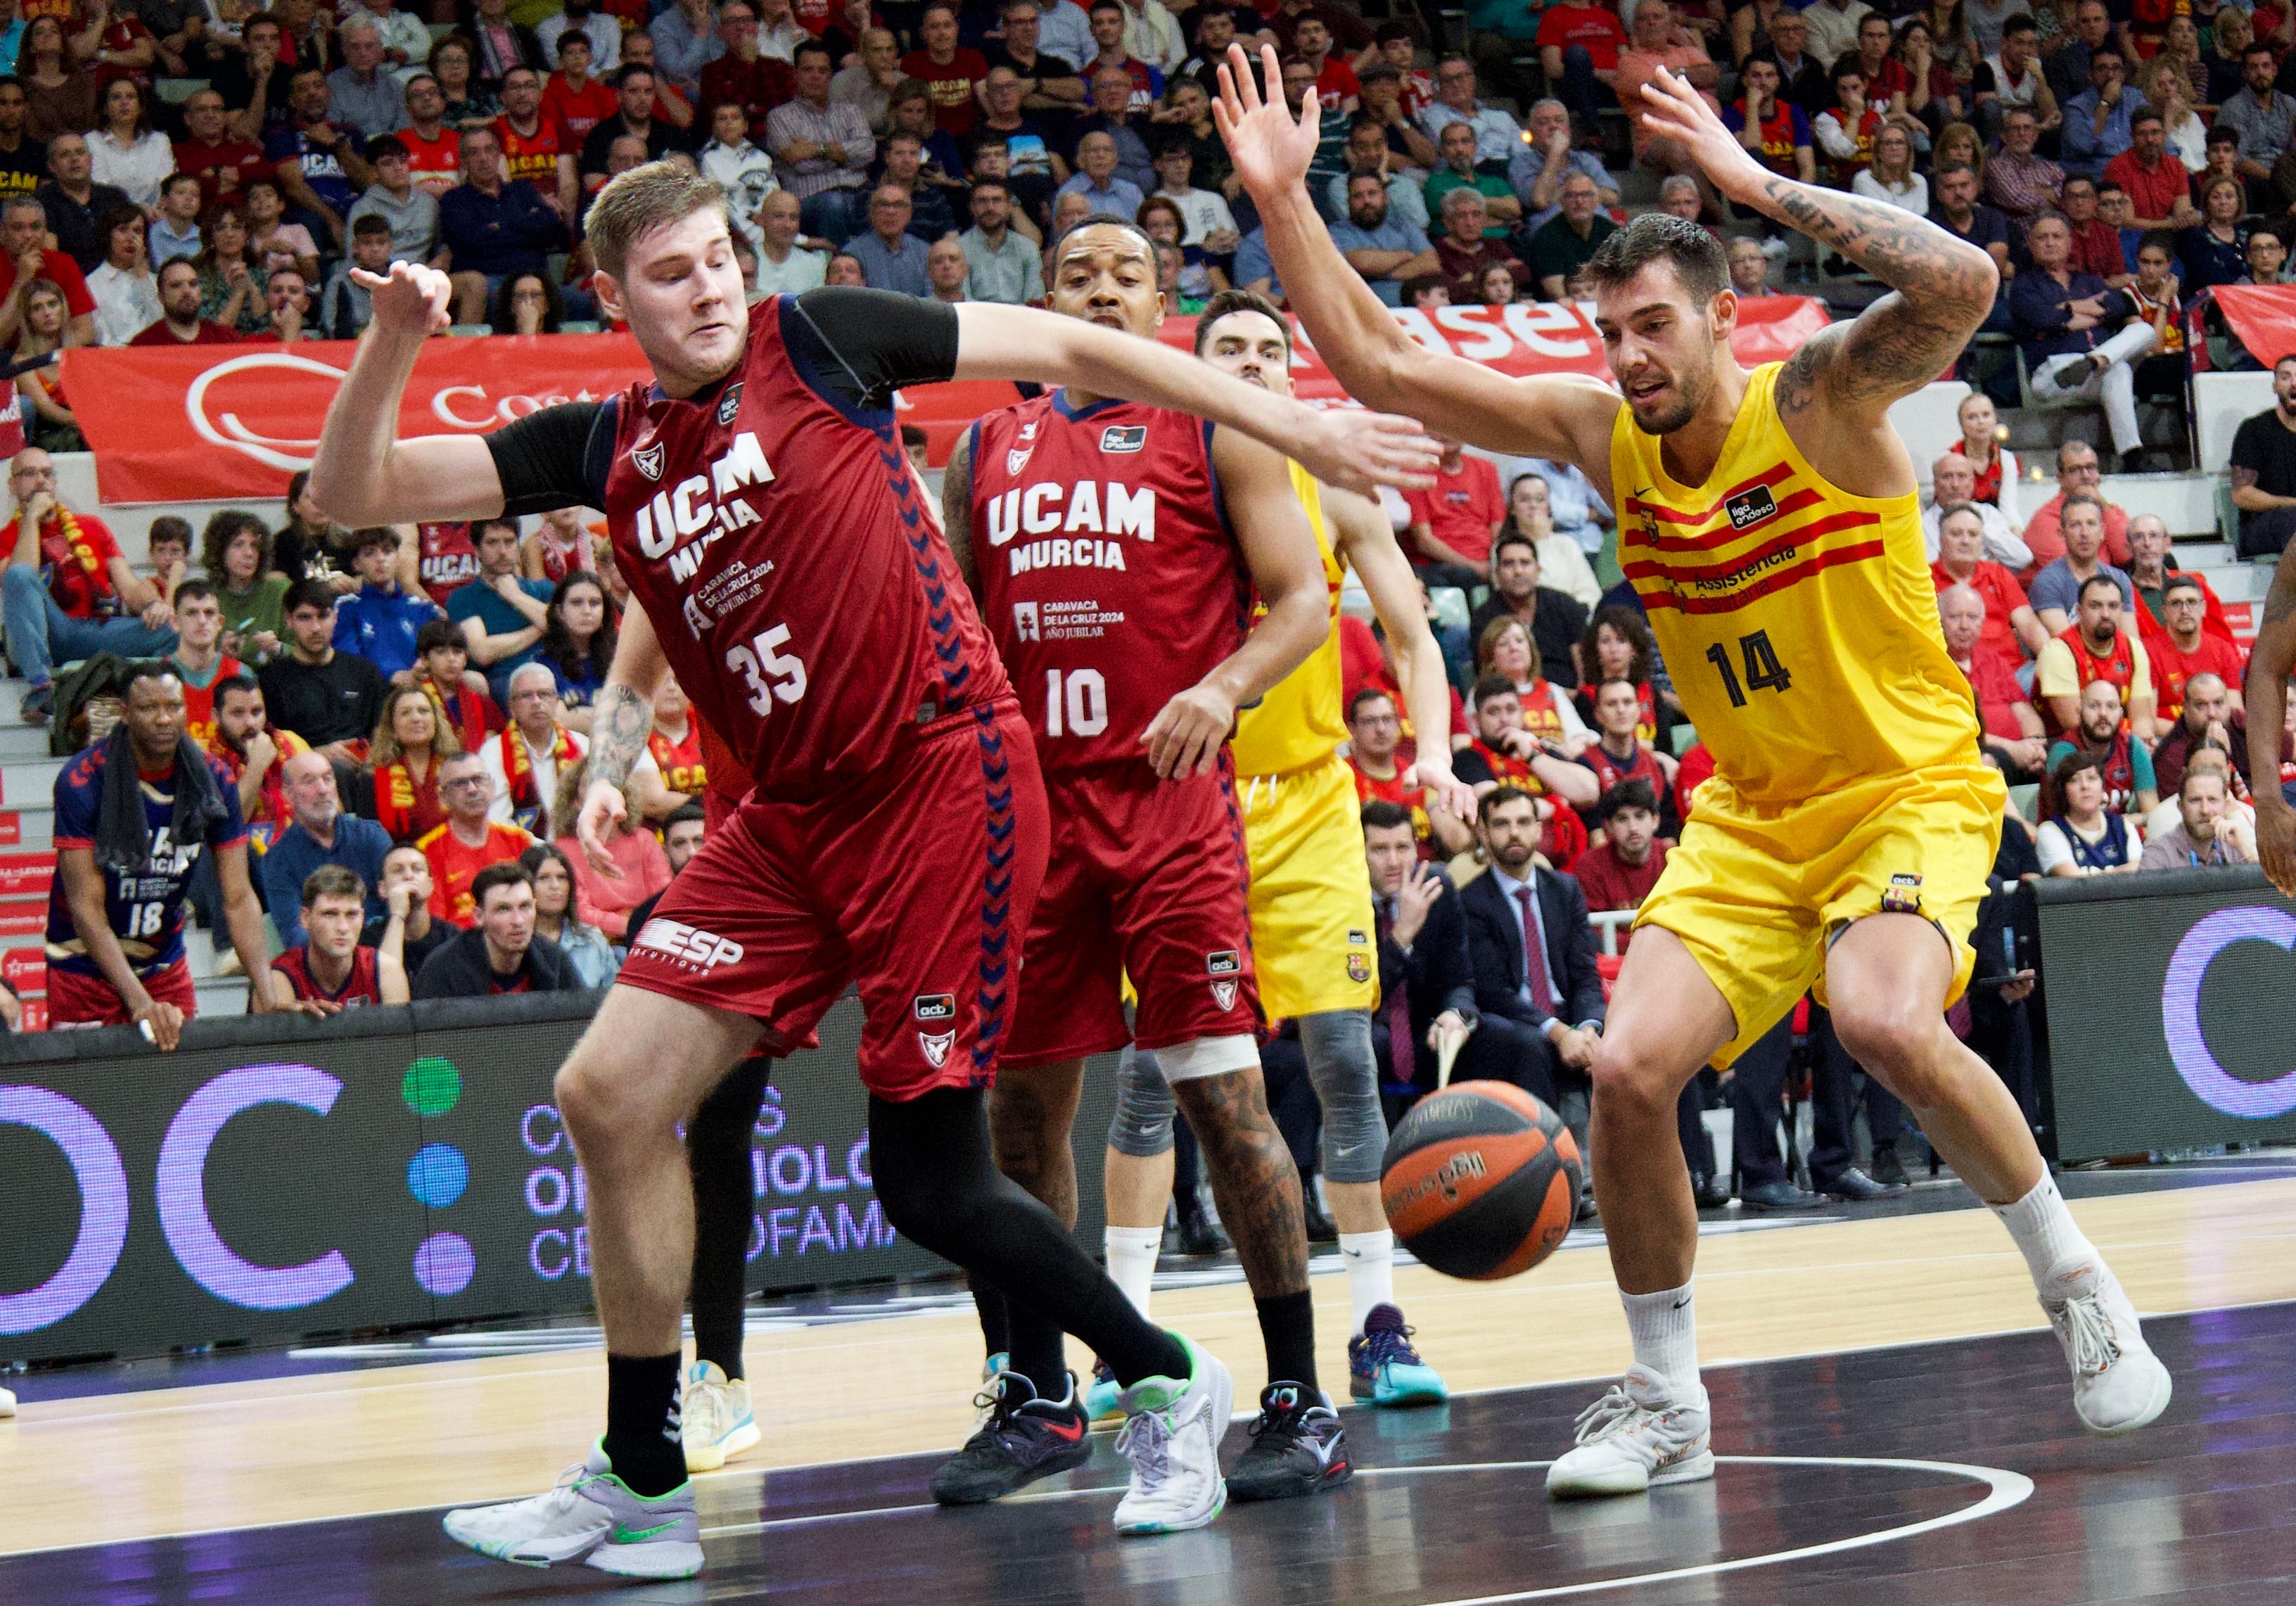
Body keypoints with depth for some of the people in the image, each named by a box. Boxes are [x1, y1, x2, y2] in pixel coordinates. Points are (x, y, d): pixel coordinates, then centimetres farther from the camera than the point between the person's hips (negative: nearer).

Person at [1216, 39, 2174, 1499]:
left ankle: (2079, 1285, -9)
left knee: (1887, 1020, -32)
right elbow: (1381, 365, 1)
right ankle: (1667, 1405, 5)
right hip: (1748, 815, 6)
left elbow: (1962, 285, -35)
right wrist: (1285, 203, -9)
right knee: (1628, 1067, -11)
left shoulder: (1820, 398, -15)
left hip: (1909, 790, -6)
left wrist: (1763, 186, -33)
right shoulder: (1602, 435, 0)